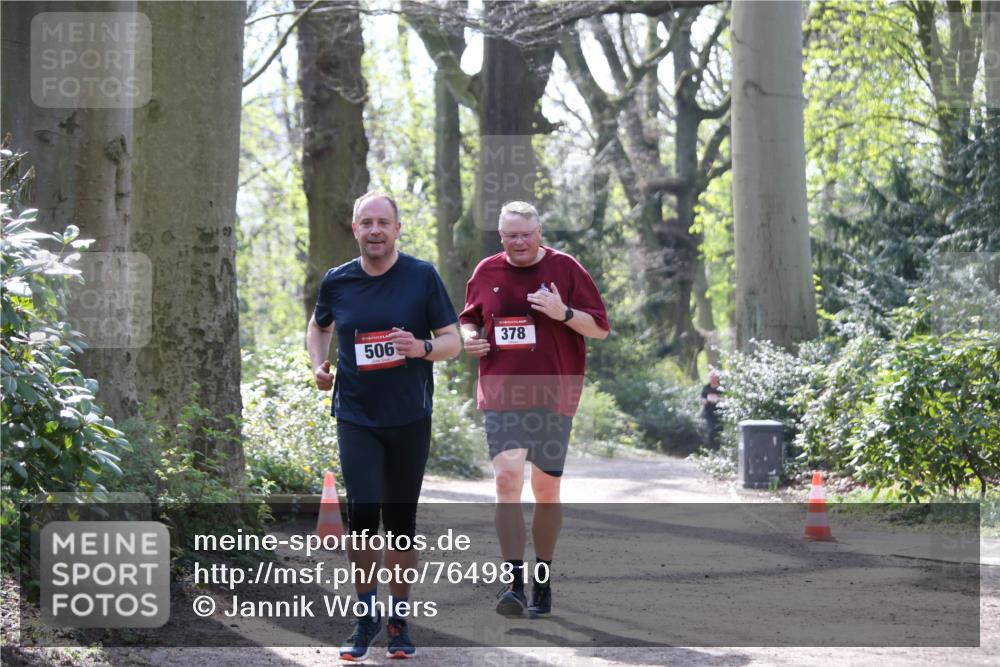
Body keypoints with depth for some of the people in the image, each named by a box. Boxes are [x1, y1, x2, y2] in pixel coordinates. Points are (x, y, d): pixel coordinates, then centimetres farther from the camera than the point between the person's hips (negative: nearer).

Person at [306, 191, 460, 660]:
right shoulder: (337, 282, 2)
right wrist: (318, 364, 3)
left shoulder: (422, 277, -4)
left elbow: (452, 341, 0)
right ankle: (366, 616, 2)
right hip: (356, 416, 0)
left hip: (409, 418, 0)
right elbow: (318, 326, 22)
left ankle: (399, 619, 20)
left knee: (401, 520, 7)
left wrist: (422, 349, -21)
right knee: (362, 511, -12)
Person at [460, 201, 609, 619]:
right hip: (501, 394, 1)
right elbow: (468, 320, 23)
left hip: (554, 396, -1)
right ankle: (515, 582, -20)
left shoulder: (565, 269, 1)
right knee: (506, 479, -16)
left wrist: (564, 313, -16)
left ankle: (542, 582, 21)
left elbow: (600, 328, 1)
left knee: (547, 490, 7)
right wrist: (469, 337, 0)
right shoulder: (486, 273, 8)